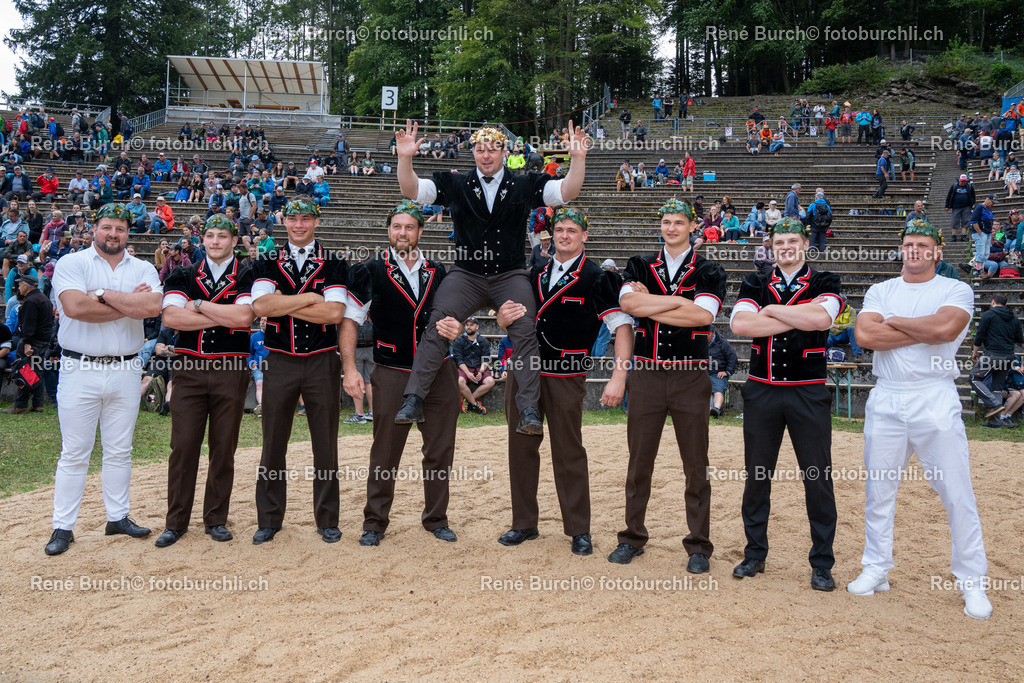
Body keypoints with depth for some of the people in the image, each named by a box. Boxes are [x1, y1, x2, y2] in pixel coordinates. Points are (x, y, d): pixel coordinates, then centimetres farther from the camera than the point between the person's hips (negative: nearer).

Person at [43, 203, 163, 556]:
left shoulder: (143, 270, 7)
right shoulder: (71, 263, 0)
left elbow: (153, 306, -13)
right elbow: (74, 306, -19)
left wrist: (103, 294, -12)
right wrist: (129, 303, -12)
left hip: (125, 371, 3)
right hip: (80, 370, -3)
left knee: (120, 451, 11)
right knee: (74, 452, 1)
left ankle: (118, 517, 23)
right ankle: (62, 527, 10)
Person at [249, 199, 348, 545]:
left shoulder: (334, 263, 3)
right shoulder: (267, 263, 7)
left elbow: (335, 313, -13)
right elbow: (260, 305, -12)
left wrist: (283, 304, -11)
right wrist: (310, 298, -12)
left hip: (323, 363, -1)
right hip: (280, 362, 1)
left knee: (326, 445, 5)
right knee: (273, 445, 6)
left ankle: (327, 520, 17)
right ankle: (269, 520, 19)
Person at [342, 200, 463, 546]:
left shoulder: (438, 272, 11)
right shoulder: (369, 271, 1)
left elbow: (454, 316, 17)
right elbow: (349, 321, -1)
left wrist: (455, 328, -8)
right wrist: (350, 368, -11)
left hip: (438, 373, 3)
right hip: (392, 374, -3)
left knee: (440, 452, 8)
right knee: (385, 454, 3)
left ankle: (436, 519, 23)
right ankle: (375, 522, 18)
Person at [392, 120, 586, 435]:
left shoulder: (524, 186, 7)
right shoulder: (455, 184, 9)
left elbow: (567, 192, -1)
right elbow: (412, 190, 3)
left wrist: (578, 159, -17)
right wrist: (405, 158, -15)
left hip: (511, 275, 0)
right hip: (466, 274, 1)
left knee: (525, 332, -16)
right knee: (436, 326, -16)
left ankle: (529, 411, -13)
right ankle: (413, 400, -11)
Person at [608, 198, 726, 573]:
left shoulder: (708, 271, 6)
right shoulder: (640, 266, 11)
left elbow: (703, 315, -13)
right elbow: (628, 303, -9)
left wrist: (651, 305, -9)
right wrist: (677, 301, -10)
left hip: (690, 376, -1)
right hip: (646, 374, 2)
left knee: (696, 466, 3)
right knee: (639, 461, 8)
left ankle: (698, 546, 14)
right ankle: (632, 538, 20)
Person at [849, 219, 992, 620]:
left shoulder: (956, 290, 4)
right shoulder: (881, 290, 12)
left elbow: (946, 327, -18)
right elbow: (865, 335, -7)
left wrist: (893, 321, -5)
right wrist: (925, 332, -8)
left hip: (935, 400, -3)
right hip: (885, 401, 3)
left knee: (957, 493, -2)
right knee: (878, 490, 8)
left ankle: (972, 581, 11)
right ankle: (876, 571, 21)